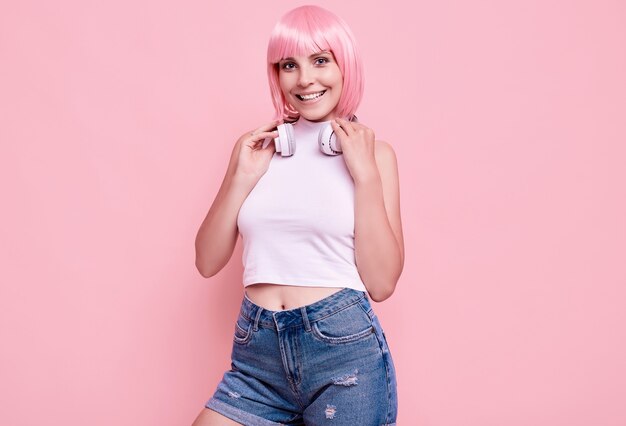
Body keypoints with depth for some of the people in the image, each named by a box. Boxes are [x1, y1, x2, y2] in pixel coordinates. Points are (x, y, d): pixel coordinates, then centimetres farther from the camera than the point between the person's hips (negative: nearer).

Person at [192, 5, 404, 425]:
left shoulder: (374, 152, -1)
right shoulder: (256, 146, 7)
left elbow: (381, 283, -8)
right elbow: (208, 262, 4)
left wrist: (365, 172, -11)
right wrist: (241, 178, -6)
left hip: (343, 346, -2)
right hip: (256, 351, 2)